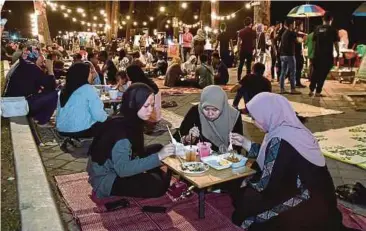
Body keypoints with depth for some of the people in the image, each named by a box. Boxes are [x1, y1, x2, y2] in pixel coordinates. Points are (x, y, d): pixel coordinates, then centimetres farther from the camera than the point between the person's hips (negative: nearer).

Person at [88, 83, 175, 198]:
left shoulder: (132, 122, -4)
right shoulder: (120, 130, -30)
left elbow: (137, 152, 2)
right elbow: (122, 169, -38)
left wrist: (160, 153, -13)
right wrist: (158, 157, -41)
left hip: (117, 167, 9)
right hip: (105, 180, -9)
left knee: (157, 148, 9)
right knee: (158, 184, -23)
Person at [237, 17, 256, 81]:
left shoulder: (241, 31, -1)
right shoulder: (253, 32, -2)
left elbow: (239, 42, -4)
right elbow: (254, 42, -1)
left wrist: (238, 49, 2)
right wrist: (253, 48, 11)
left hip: (242, 50, 1)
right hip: (250, 51, -1)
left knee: (241, 64, 12)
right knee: (248, 65, 3)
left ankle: (239, 79, 11)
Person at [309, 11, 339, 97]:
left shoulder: (317, 29, 4)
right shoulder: (333, 30, -5)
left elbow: (314, 41, 7)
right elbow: (336, 43, -5)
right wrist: (338, 53, 7)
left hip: (317, 55, 3)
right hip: (327, 56, -3)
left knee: (315, 72, 15)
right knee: (323, 74, 3)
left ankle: (311, 90, 15)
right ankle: (318, 92, 3)